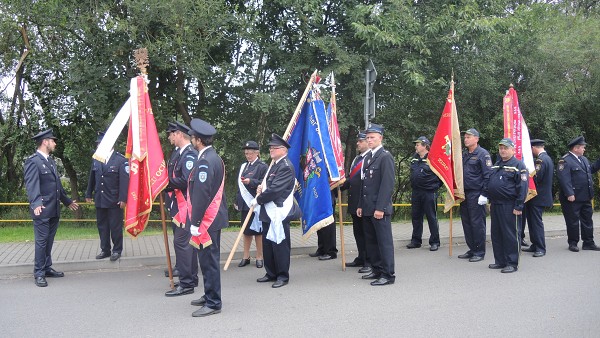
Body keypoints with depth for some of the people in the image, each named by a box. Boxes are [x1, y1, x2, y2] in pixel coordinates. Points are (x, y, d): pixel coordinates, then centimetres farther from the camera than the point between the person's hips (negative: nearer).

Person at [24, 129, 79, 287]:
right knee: (41, 242, -1)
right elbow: (31, 184, -24)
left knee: (49, 241, 15)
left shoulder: (51, 161, 16)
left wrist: (67, 201, 28)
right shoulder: (33, 161, -12)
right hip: (42, 210, -8)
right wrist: (36, 203, -38)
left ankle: (47, 268, 26)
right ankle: (39, 273, 8)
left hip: (54, 210, 8)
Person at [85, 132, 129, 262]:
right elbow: (92, 178, 15)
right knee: (102, 226, 12)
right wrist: (88, 194, 15)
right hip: (99, 199, 5)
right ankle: (105, 250, 23)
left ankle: (117, 250, 16)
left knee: (115, 226, 3)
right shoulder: (96, 159, 7)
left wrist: (123, 199, -17)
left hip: (114, 201, -5)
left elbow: (124, 181, -13)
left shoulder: (121, 160, -10)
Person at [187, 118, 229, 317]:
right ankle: (210, 296, 31)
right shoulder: (214, 157, 12)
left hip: (207, 219, -10)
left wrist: (195, 223, -20)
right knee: (209, 259, 19)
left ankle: (213, 303, 7)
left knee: (208, 260, -2)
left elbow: (201, 194, -23)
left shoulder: (205, 161, -19)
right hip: (214, 217, 10)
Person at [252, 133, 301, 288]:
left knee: (280, 245, -1)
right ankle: (271, 273, 26)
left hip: (279, 213, -10)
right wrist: (261, 188, 3)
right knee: (267, 243, 14)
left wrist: (258, 200, -11)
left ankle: (283, 276, 9)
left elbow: (275, 189, -21)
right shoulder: (274, 165, 16)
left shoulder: (286, 167, -15)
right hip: (268, 212, 10)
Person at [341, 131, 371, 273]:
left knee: (367, 232, -2)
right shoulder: (356, 159, 17)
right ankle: (361, 258, 28)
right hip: (354, 201, 9)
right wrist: (342, 184, 6)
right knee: (358, 231, 16)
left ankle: (370, 262, 6)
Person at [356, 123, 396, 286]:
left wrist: (380, 208, -19)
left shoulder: (386, 156, -9)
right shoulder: (368, 157, 16)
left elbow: (388, 184, -15)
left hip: (380, 209, -8)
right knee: (371, 241, 14)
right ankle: (377, 270, 25)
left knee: (384, 242, -2)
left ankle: (388, 275, 6)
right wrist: (360, 205, 14)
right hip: (367, 209, 8)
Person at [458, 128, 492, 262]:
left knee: (477, 223, -2)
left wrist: (484, 194, -17)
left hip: (476, 194, -8)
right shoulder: (464, 154, 14)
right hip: (465, 193, 8)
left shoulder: (483, 154, -8)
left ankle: (480, 252, 8)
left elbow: (488, 175, -13)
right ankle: (472, 250, 22)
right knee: (466, 222, 11)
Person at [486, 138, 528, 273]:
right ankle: (500, 261, 23)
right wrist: (490, 202, 18)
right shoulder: (496, 165, 17)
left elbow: (523, 187, -13)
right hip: (495, 205, 8)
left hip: (509, 206, -8)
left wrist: (519, 207, -17)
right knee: (496, 234, 12)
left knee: (511, 235, -1)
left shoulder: (518, 165, -7)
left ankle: (512, 263, 7)